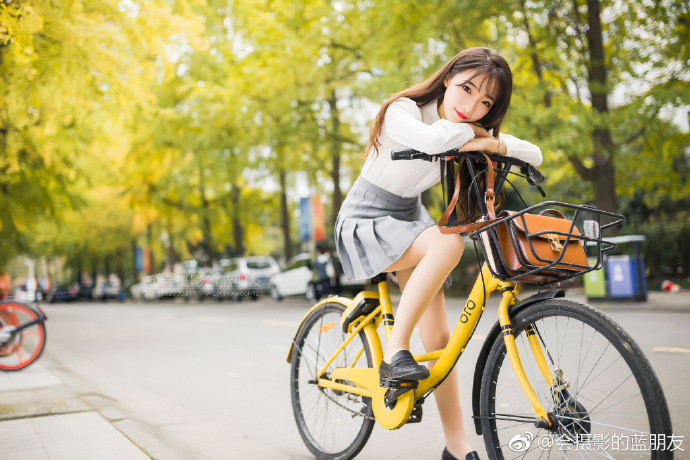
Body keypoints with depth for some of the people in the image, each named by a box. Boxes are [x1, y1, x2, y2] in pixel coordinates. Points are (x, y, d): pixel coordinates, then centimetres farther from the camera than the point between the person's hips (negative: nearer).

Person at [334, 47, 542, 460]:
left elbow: (534, 155, -5)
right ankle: (394, 353, -26)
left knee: (439, 339, -1)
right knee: (449, 243, -36)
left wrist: (493, 142, -25)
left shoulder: (469, 132, -1)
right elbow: (432, 138, -45)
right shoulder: (403, 111, -22)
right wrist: (469, 130, -24)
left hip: (410, 219, 6)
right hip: (366, 222, -6)